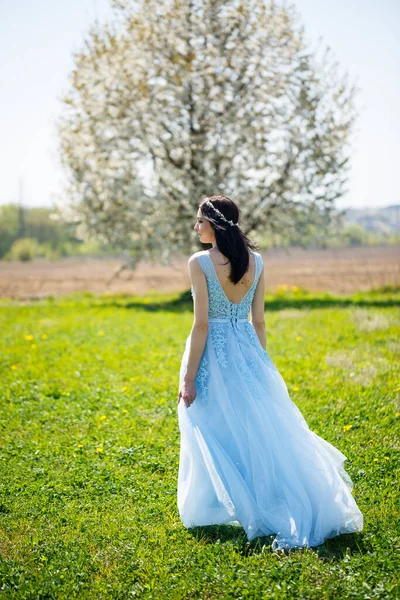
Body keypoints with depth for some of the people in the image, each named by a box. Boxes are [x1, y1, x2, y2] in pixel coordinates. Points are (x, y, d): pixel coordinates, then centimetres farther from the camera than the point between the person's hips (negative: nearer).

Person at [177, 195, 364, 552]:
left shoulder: (200, 262, -13)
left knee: (219, 438, 5)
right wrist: (260, 364, 16)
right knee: (265, 431, 11)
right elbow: (259, 321, 6)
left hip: (213, 355, -5)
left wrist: (188, 378, -11)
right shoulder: (256, 261, 3)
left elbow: (202, 324, -15)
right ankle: (303, 510, 12)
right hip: (247, 351, 5)